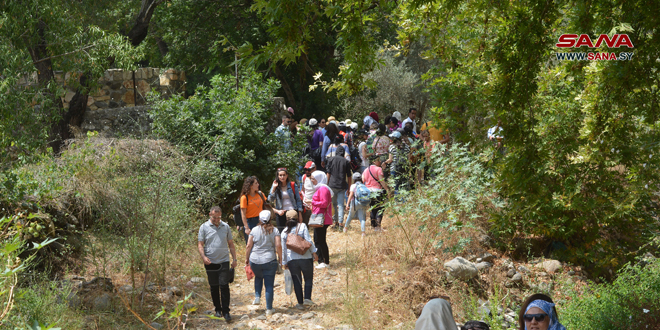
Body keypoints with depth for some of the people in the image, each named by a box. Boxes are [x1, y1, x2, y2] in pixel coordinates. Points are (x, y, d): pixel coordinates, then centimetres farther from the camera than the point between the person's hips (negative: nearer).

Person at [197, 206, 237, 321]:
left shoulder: (226, 227, 8)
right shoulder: (204, 227, 2)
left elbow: (231, 244, 14)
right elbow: (200, 244, 0)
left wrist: (234, 259, 8)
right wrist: (203, 257, -16)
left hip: (224, 261, 0)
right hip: (210, 262, 0)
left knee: (224, 285, -8)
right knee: (214, 287, 8)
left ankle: (226, 311, -4)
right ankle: (217, 309, 21)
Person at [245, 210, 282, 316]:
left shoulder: (254, 230, 1)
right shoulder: (275, 230, -1)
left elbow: (249, 246, -1)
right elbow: (278, 246, -8)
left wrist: (247, 258, 10)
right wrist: (280, 258, 3)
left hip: (254, 261, 1)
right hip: (269, 261, -1)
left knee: (258, 277, 30)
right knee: (269, 284, 4)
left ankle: (257, 296, 15)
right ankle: (269, 309, 4)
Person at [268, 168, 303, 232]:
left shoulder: (293, 185, 2)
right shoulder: (276, 186, 5)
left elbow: (298, 200, 4)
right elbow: (270, 200, -5)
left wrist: (300, 213, 0)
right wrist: (274, 188, -12)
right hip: (281, 213, 1)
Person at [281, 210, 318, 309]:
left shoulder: (284, 232, 5)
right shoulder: (302, 226, -2)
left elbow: (283, 249, 7)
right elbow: (308, 241, -11)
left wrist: (284, 262, 14)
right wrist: (314, 252, -6)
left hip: (292, 259, 2)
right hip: (305, 257, -2)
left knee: (297, 281, 10)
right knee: (308, 278, 12)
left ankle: (300, 303, 12)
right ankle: (307, 298, -3)